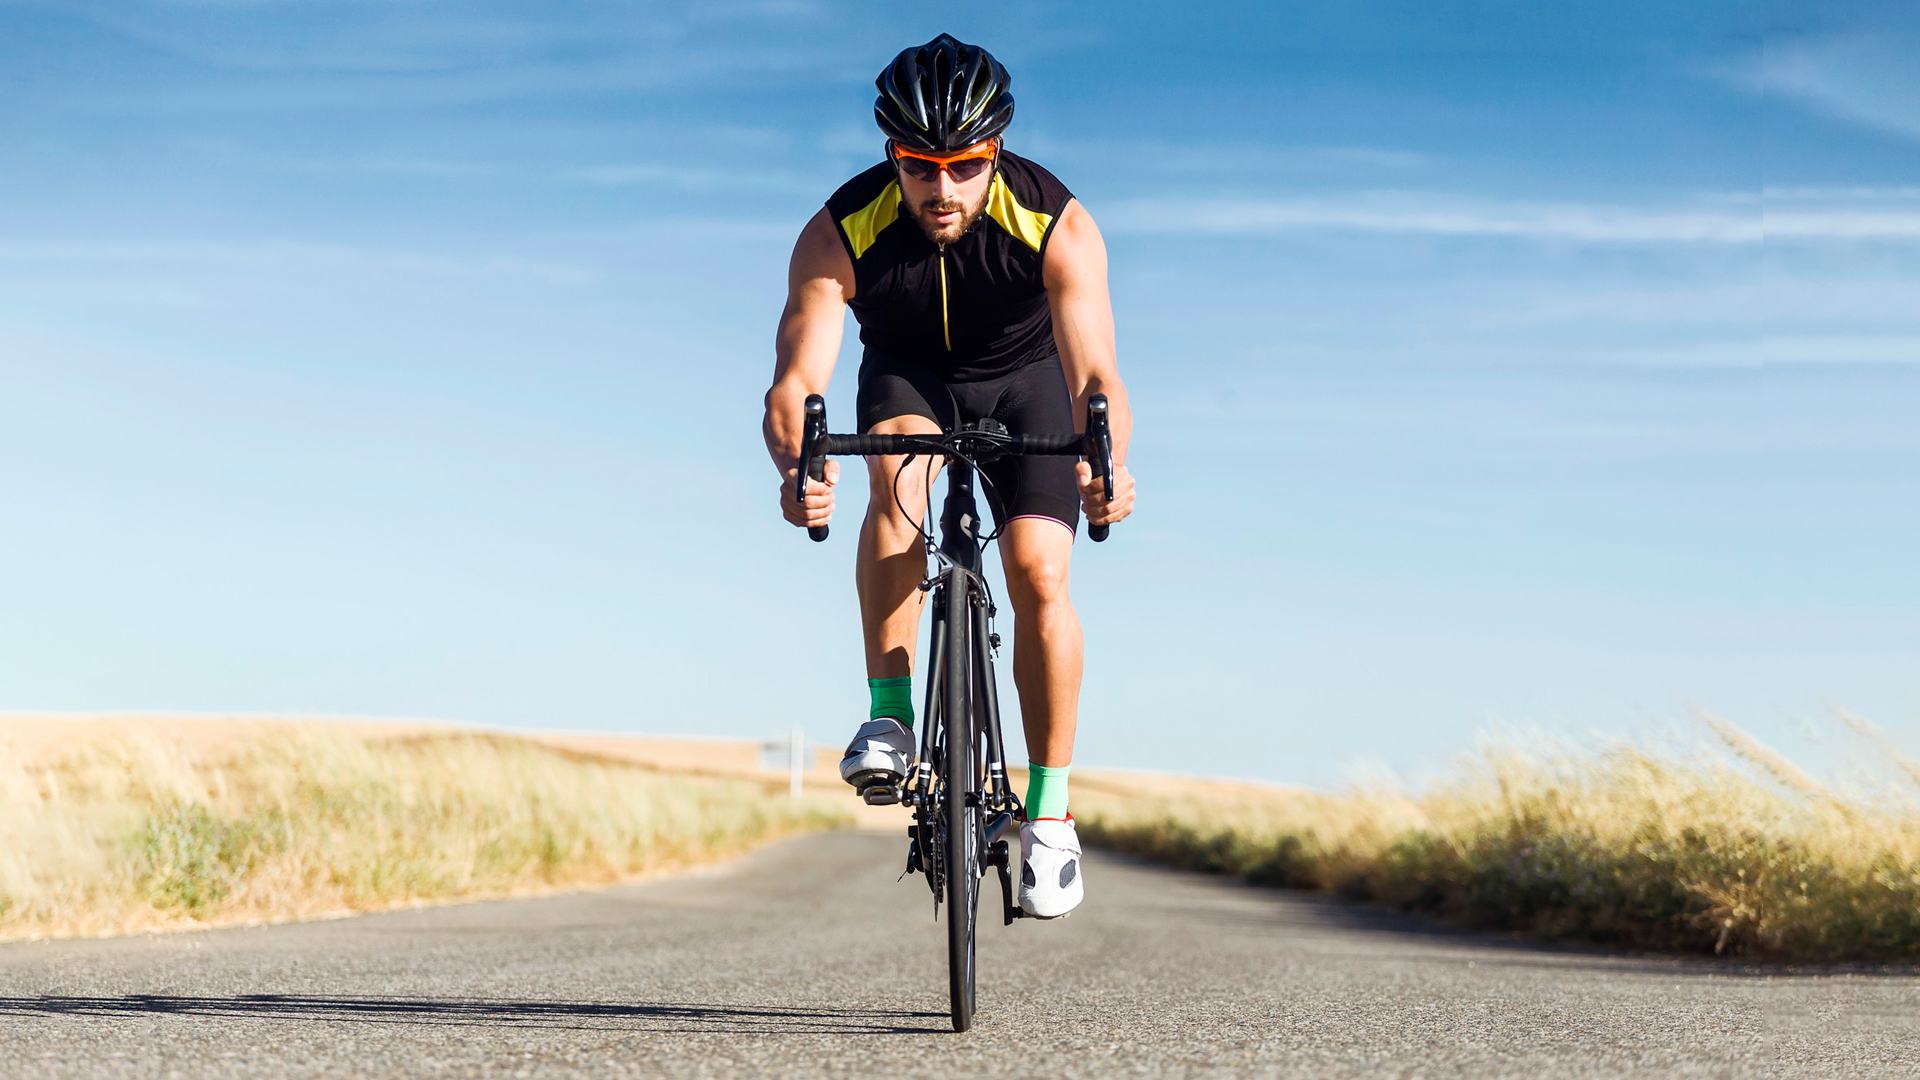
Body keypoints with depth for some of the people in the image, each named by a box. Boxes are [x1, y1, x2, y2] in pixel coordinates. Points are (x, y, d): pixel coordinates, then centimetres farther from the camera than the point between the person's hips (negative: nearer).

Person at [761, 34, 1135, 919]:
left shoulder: (1057, 225, -32)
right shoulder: (839, 234, -30)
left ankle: (1050, 812, -3)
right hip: (908, 376, 1)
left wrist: (1107, 465, -61)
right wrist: (799, 469, -58)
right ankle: (889, 718, -26)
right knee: (896, 478, -34)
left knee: (1041, 577, -17)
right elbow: (795, 382, -36)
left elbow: (1094, 376, -39)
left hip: (1023, 383, 0)